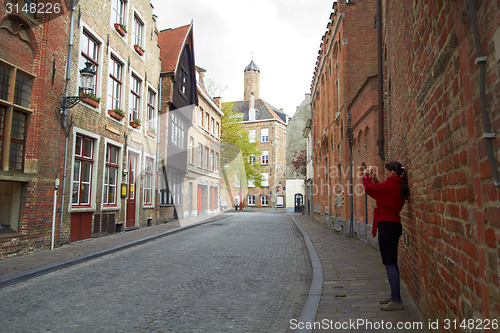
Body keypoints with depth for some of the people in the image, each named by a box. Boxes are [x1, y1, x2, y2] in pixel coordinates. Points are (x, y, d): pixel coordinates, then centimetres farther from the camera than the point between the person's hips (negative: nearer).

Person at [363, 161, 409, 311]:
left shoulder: (390, 185, -16)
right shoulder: (399, 186, 12)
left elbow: (369, 188, -9)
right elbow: (381, 192, 22)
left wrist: (366, 176, 8)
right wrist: (375, 180, 18)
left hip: (387, 226, -10)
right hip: (395, 225, 10)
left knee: (390, 263, -5)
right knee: (392, 263, 16)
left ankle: (397, 301, 0)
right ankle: (394, 297, 26)